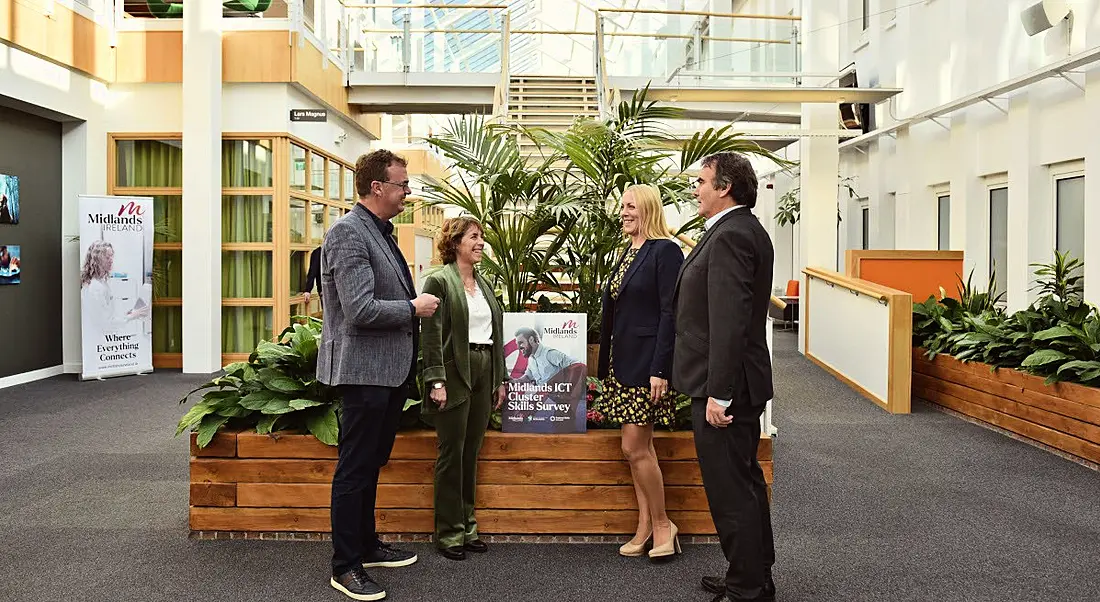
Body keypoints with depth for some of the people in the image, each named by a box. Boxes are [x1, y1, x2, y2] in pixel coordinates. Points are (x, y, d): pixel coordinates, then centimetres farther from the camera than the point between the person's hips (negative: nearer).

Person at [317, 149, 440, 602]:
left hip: (391, 371, 10)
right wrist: (414, 309, -13)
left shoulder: (381, 232, 13)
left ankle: (367, 546, 34)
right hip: (365, 369, -10)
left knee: (371, 465, 20)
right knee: (354, 470, 1)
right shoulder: (348, 233, -16)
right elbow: (360, 310, -25)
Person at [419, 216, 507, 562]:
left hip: (485, 373, 6)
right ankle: (449, 533, 11)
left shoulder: (483, 284, 16)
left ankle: (467, 527, 21)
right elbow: (431, 334, -11)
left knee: (471, 454, 11)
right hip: (455, 372, -6)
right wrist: (437, 381, -17)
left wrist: (499, 379, 14)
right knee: (452, 455, 1)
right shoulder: (439, 281, -5)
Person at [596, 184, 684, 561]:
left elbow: (670, 314, -16)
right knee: (639, 447, 12)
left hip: (647, 363, -9)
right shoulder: (629, 253, 15)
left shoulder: (665, 251, -11)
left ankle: (662, 524, 12)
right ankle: (645, 529, 21)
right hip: (624, 360, 9)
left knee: (635, 447, -5)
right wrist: (606, 365, 16)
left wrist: (660, 369, -20)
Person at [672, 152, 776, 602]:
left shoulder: (730, 235, -18)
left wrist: (718, 393, -24)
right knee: (746, 481, 20)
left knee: (731, 490, -1)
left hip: (725, 384, -11)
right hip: (740, 382, 11)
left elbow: (728, 322, -25)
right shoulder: (745, 229, 15)